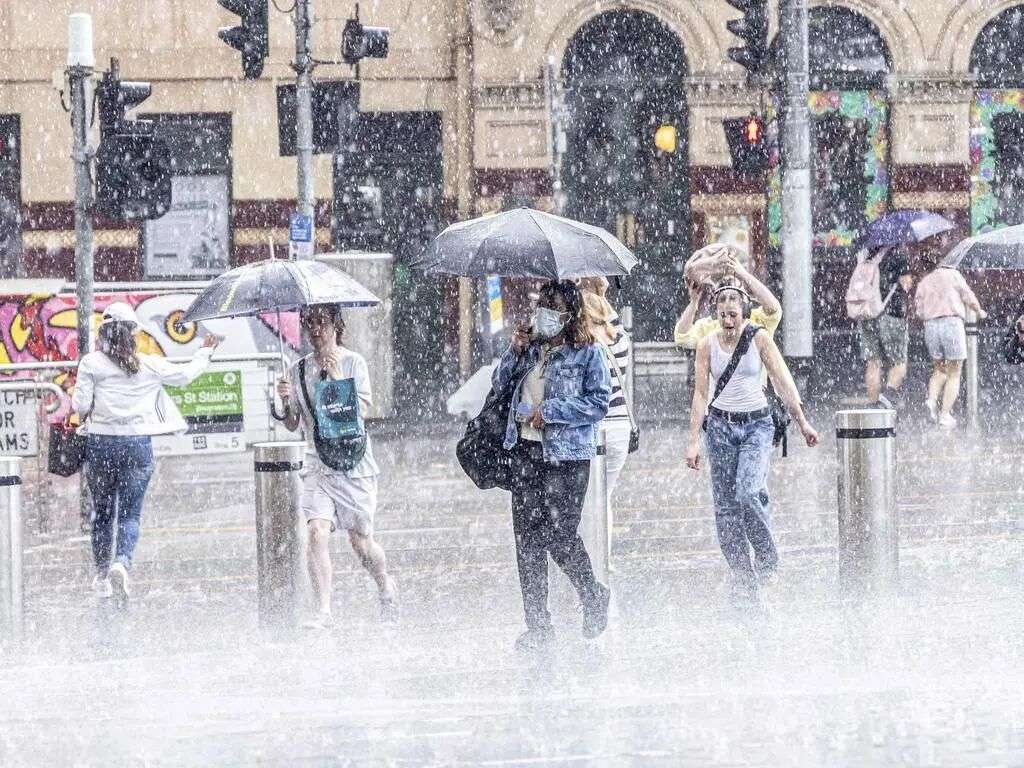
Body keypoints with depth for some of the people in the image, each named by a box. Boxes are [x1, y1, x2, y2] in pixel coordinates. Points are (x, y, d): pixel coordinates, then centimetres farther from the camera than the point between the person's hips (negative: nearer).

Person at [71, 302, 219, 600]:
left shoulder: (91, 363, -5)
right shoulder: (149, 365, 0)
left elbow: (80, 405, -7)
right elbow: (183, 374, 15)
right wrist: (205, 353, 32)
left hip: (101, 442, 0)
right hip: (138, 442, 0)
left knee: (102, 512, 14)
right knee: (131, 512, 2)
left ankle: (102, 575, 21)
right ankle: (122, 562, -23)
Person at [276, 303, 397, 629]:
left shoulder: (353, 362, -2)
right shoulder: (299, 370, 8)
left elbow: (363, 409, -11)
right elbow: (292, 424, 10)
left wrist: (337, 378, -19)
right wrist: (286, 401, -10)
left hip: (355, 465, -2)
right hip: (317, 465, 2)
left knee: (361, 541, 4)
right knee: (317, 532, -17)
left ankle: (386, 587, 34)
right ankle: (323, 611, -17)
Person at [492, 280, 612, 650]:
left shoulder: (586, 353, -3)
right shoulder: (531, 347, 13)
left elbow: (599, 401, -9)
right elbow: (500, 385, 16)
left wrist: (551, 410, -14)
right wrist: (514, 352, 0)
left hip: (566, 455, -5)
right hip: (525, 452, 5)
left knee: (560, 535, -8)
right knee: (528, 538, 3)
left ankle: (593, 596, 20)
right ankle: (537, 623, 9)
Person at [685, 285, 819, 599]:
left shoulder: (759, 338, -4)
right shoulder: (707, 345, 0)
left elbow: (783, 382, -1)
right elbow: (700, 394, 2)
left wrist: (802, 422, -3)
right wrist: (694, 441, -1)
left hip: (756, 424, -2)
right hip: (721, 425, 2)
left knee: (749, 492, -23)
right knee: (726, 506, 0)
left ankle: (767, 560, -3)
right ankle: (743, 579, 8)